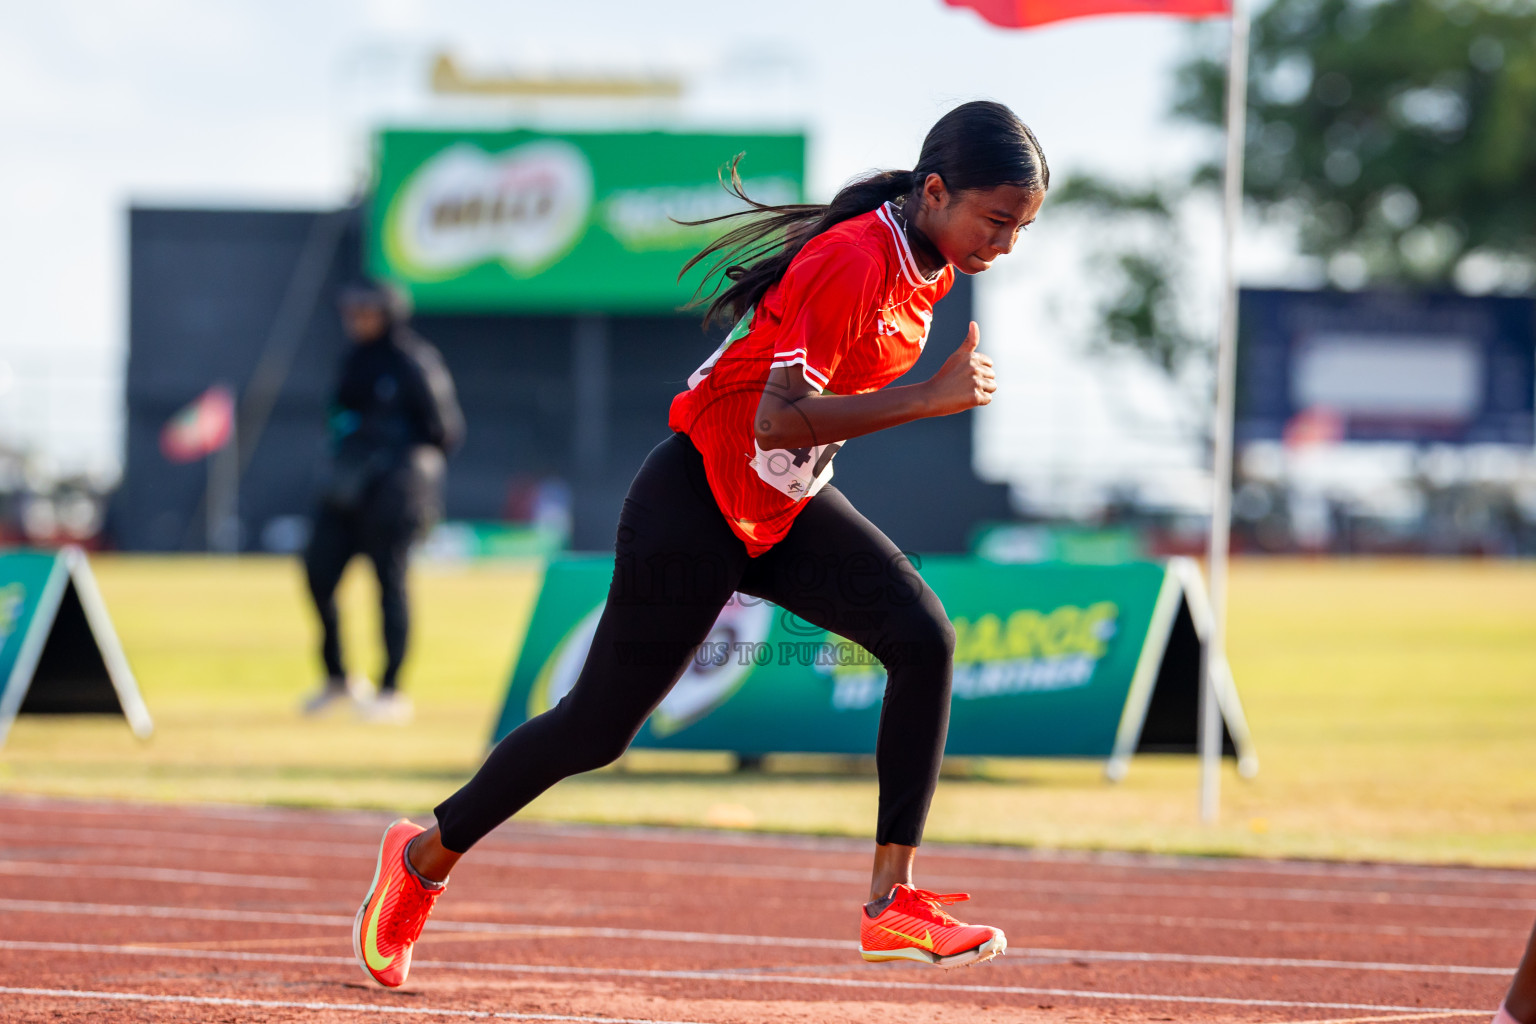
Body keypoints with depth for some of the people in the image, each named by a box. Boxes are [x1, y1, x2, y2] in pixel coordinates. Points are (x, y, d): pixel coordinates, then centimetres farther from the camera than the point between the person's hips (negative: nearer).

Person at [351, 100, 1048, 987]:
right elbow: (779, 419, -36)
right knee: (598, 727, 3)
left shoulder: (928, 265, 0)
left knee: (923, 639, -13)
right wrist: (930, 397, -40)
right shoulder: (854, 260, -28)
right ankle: (426, 857, 25)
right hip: (696, 504, -8)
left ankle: (893, 900, -13)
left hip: (787, 507, 8)